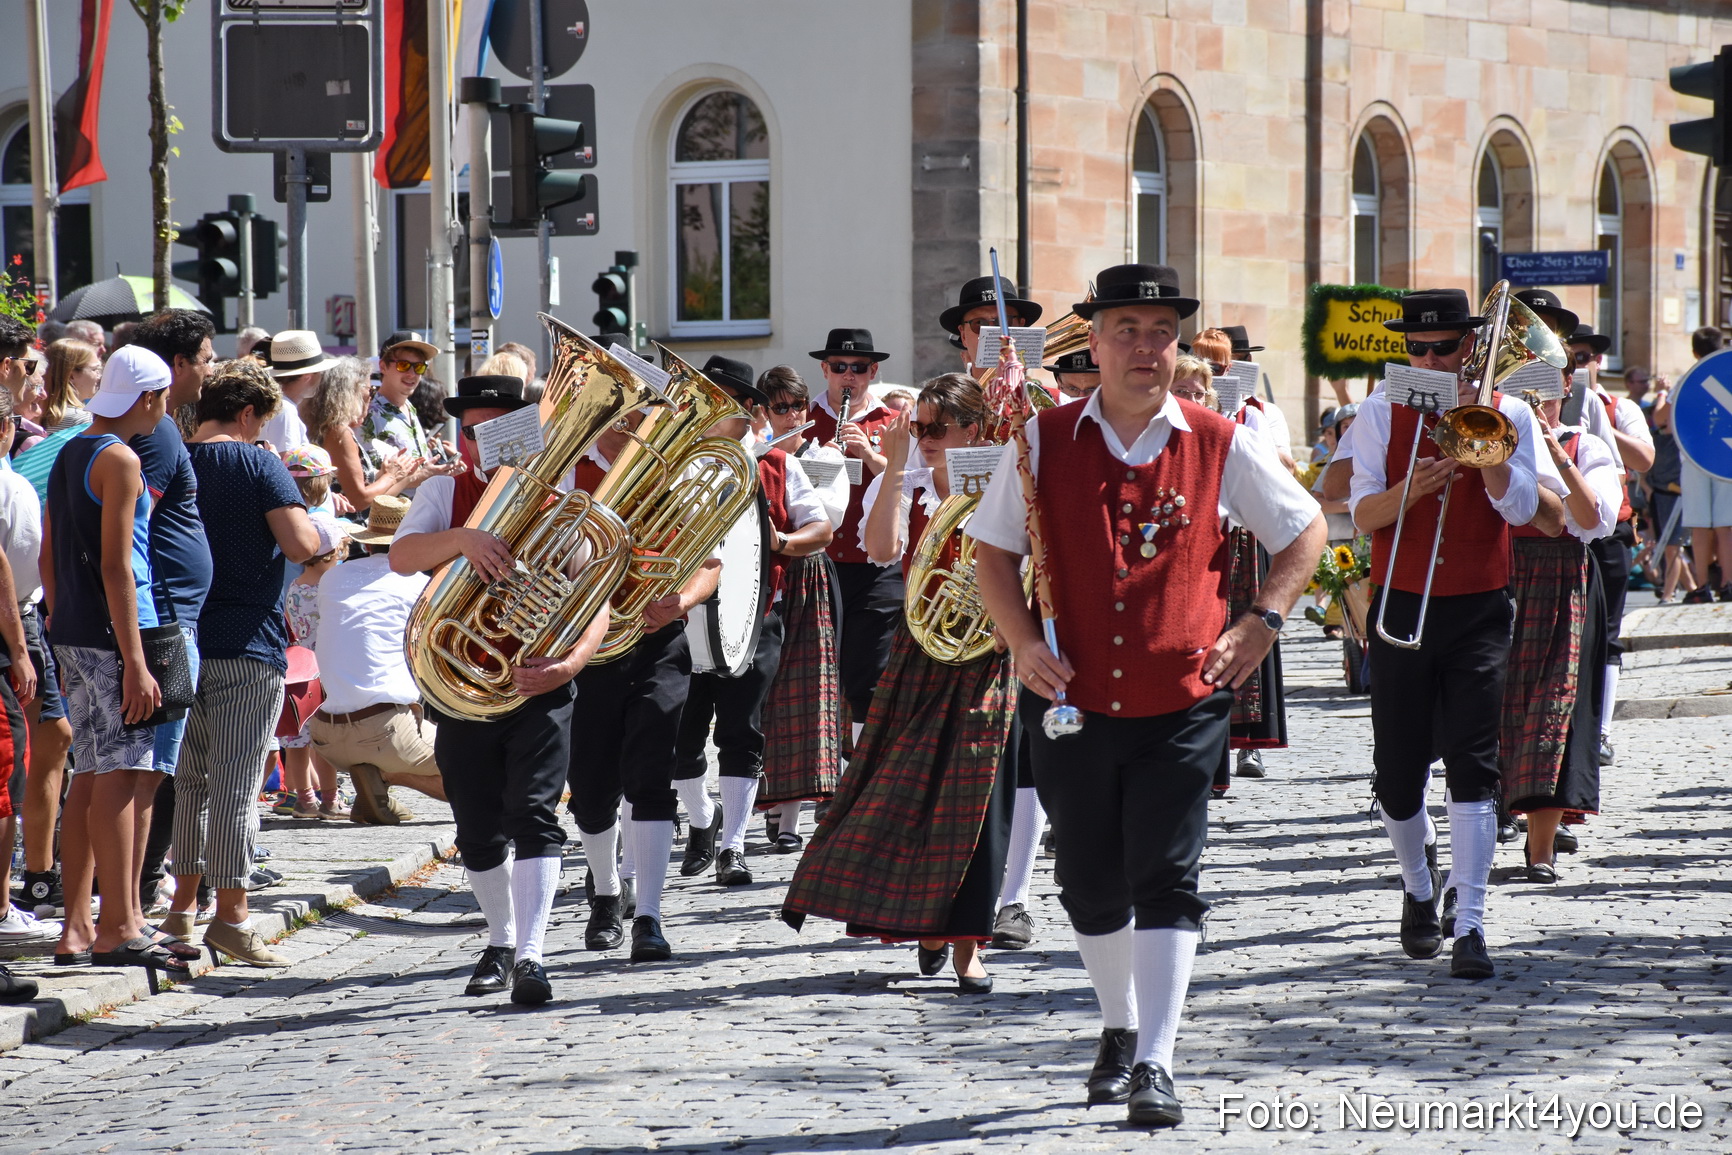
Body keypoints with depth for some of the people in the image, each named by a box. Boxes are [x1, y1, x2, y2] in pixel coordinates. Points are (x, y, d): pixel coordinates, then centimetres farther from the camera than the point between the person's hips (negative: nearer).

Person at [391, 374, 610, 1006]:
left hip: (539, 687, -3)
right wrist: (461, 538, -35)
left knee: (533, 817, -16)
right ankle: (501, 942, 32)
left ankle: (530, 955, -19)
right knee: (479, 832, 11)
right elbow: (401, 556, -15)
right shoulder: (445, 492, 3)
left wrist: (569, 664, -27)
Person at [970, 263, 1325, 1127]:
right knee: (1090, 885, 12)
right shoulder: (1045, 442, 2)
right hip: (1073, 702, 2)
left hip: (1183, 706, -2)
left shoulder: (1219, 445, 0)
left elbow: (1305, 530, 11)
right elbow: (992, 549, 9)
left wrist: (1262, 623, -1)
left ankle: (1155, 1064, -9)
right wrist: (1022, 642, -5)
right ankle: (1121, 1029, 34)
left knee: (1166, 881, -9)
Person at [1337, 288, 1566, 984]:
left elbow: (1530, 511, -8)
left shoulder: (1507, 415, 2)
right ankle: (1419, 885, 34)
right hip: (1400, 607, 1)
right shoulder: (1381, 413, 2)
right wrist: (1410, 488, -25)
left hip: (1480, 611, -1)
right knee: (1398, 771, 5)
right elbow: (1363, 514, -5)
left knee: (1473, 764, -11)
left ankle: (1469, 927, -12)